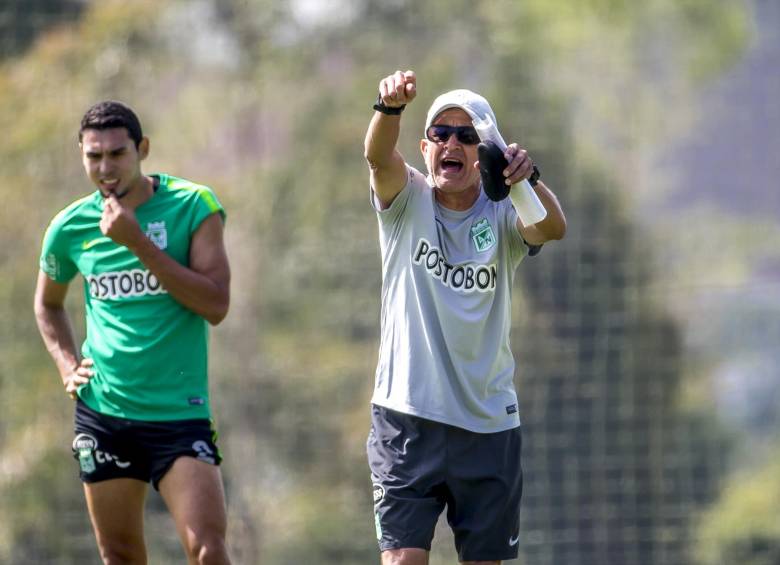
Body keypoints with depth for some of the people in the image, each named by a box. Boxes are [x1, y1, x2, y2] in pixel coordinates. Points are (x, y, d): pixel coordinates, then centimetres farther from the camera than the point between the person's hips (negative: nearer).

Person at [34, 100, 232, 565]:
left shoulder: (194, 206, -6)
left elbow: (216, 304, -16)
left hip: (181, 410, -3)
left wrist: (137, 242, -18)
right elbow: (48, 303, 24)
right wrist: (67, 365, 7)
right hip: (102, 413, 3)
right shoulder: (70, 227, 3)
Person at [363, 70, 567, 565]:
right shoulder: (407, 200, 1)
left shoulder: (501, 214, 1)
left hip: (489, 425, 1)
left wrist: (527, 177, -42)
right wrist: (391, 106, -43)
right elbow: (379, 156, -20)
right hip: (407, 415, -1)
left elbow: (552, 228, -21)